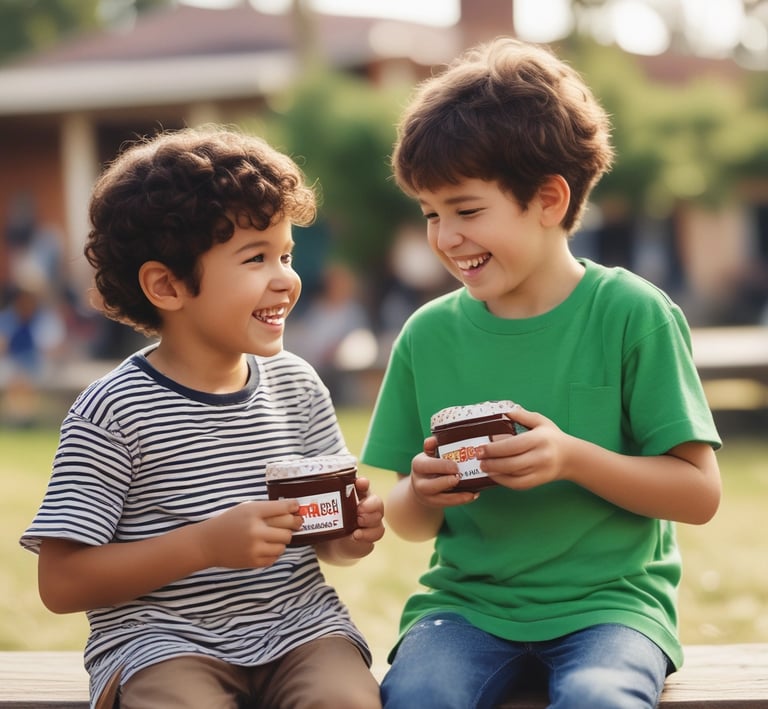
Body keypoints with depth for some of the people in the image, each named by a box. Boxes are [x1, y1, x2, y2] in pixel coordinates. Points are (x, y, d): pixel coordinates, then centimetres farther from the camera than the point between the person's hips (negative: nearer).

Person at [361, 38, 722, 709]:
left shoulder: (632, 313, -4)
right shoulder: (430, 333, 5)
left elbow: (700, 491, -5)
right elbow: (409, 523, 12)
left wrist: (574, 459, -19)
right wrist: (421, 495, -11)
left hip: (609, 599, -2)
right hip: (468, 602, 2)